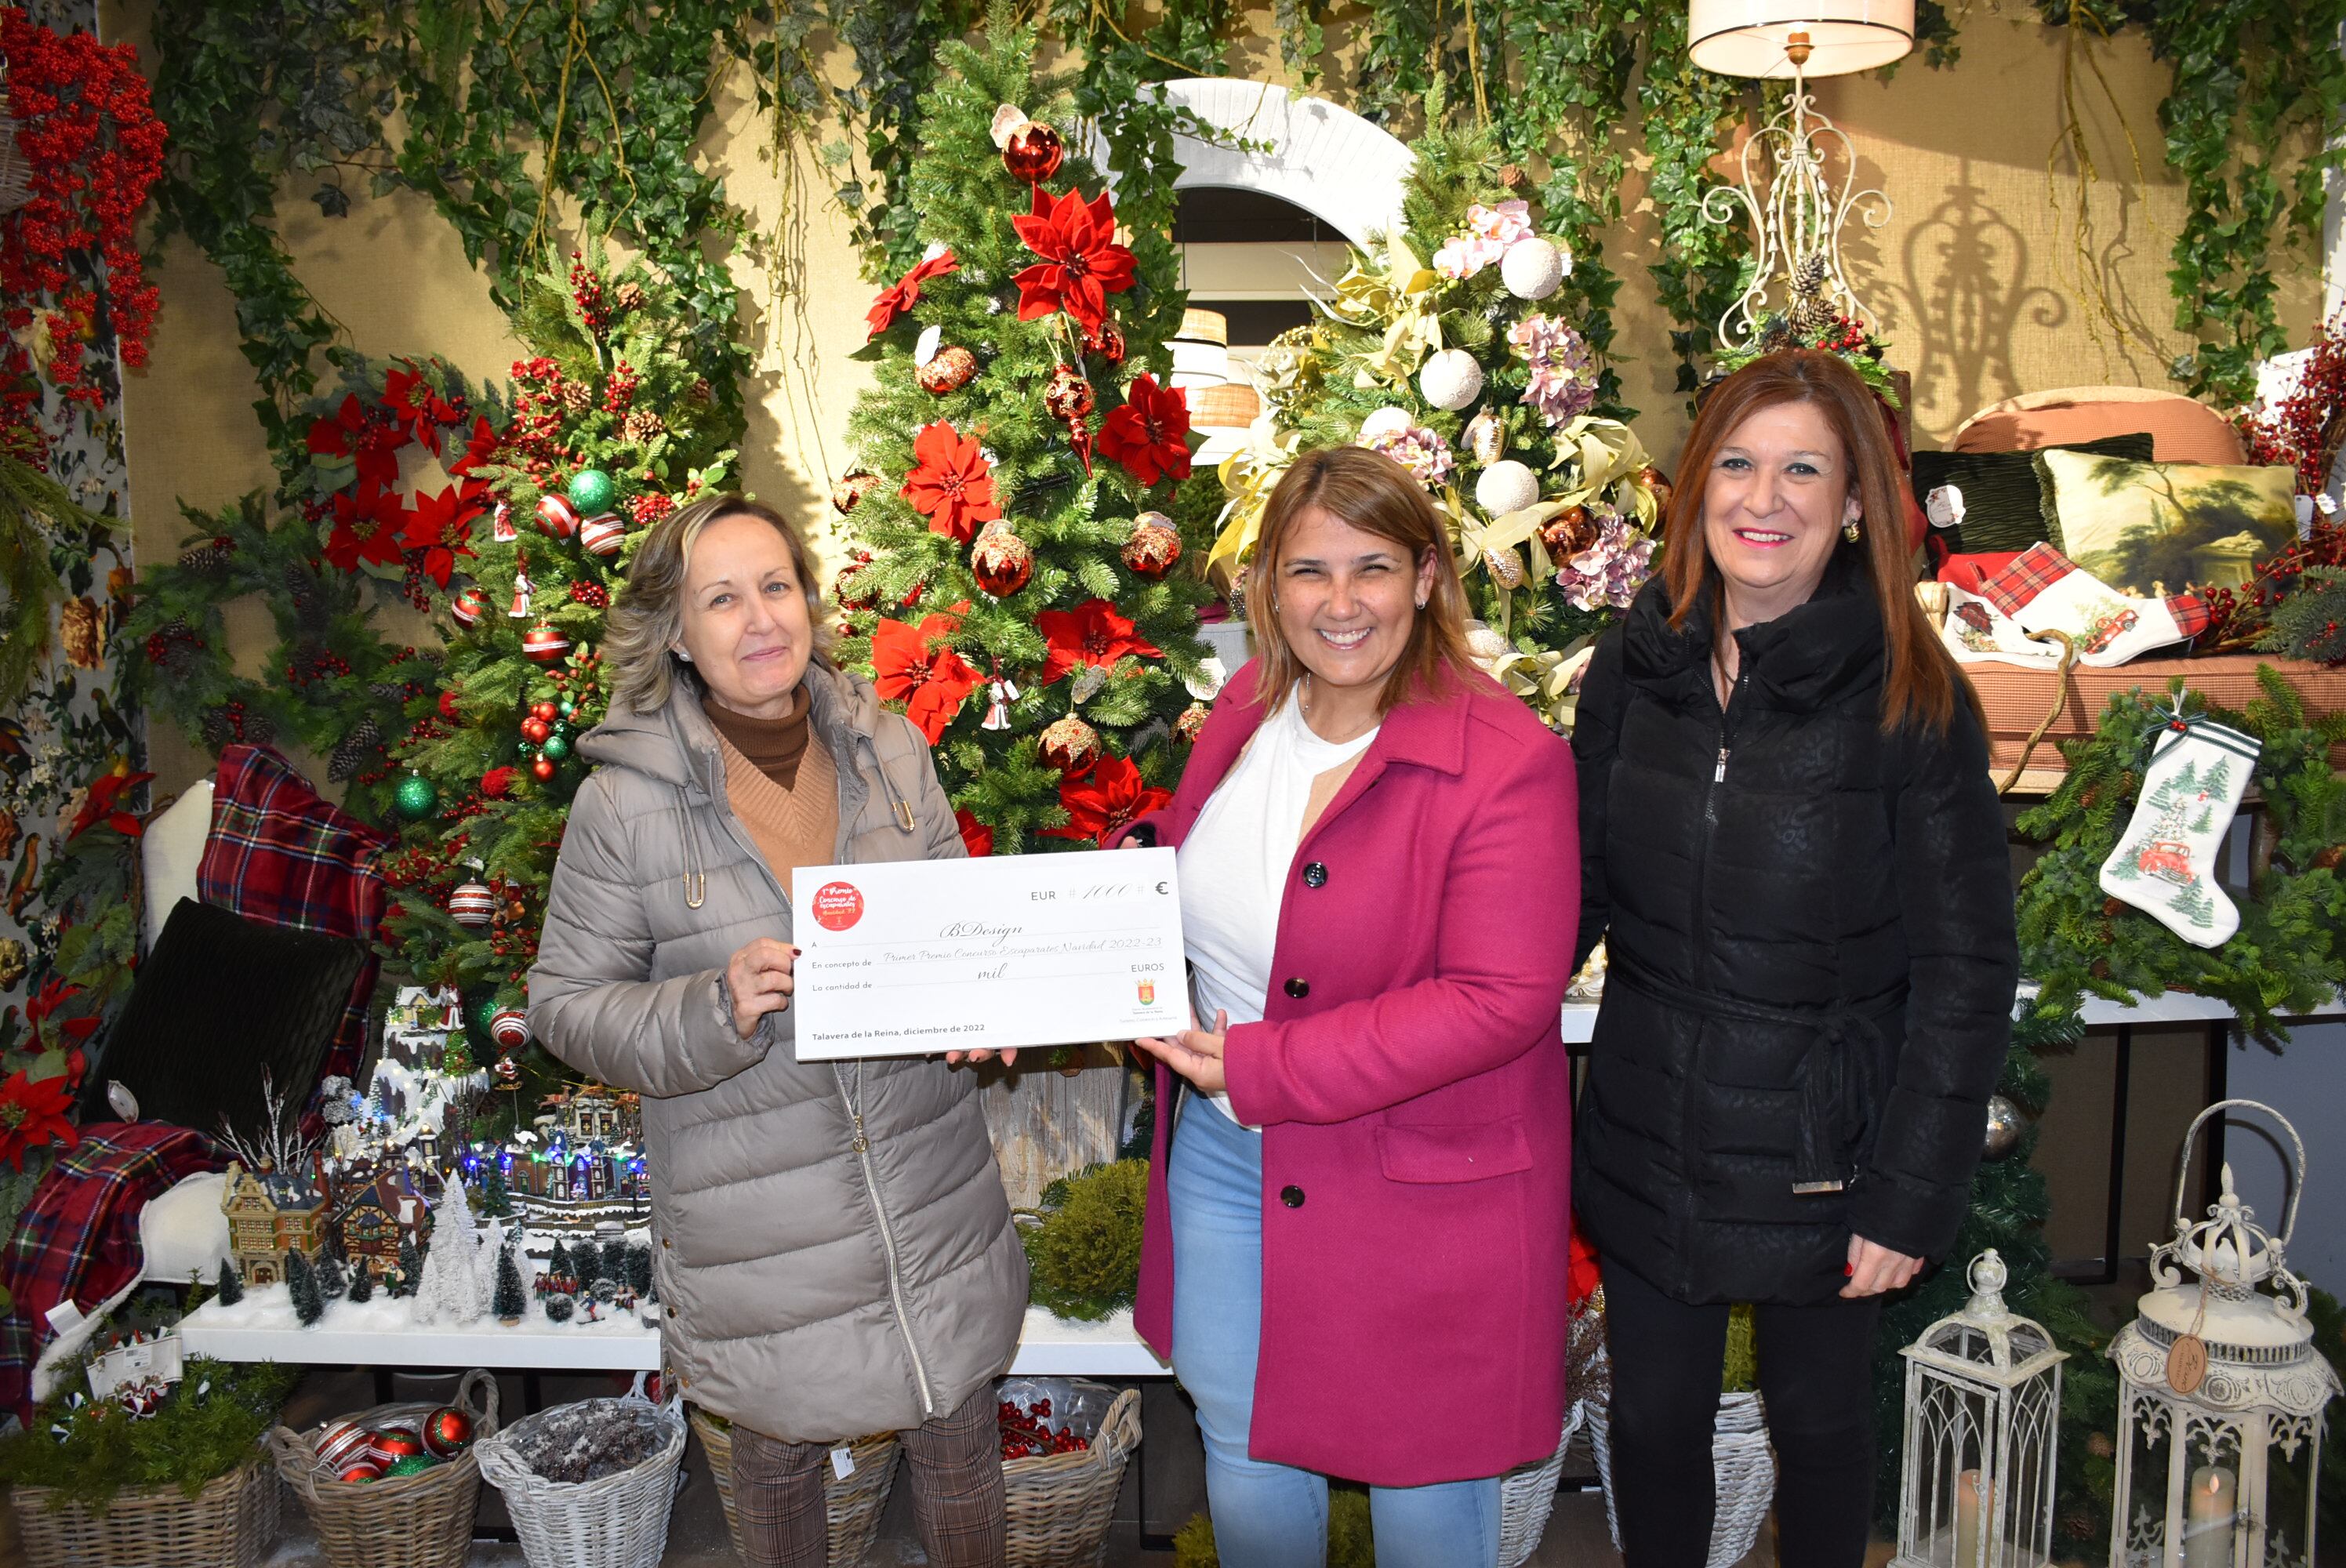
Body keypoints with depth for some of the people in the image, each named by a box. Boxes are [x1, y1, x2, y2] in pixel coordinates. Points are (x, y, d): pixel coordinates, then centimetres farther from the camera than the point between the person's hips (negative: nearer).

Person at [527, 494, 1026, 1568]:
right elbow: (567, 1006, -8)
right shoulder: (625, 800, -13)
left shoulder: (890, 749, -3)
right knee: (777, 1442, 21)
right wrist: (716, 1011, -25)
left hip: (931, 1185, 3)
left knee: (960, 1437, 19)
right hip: (755, 1218, -2)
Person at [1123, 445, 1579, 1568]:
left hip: (1420, 1189, -6)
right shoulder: (1249, 709, 1)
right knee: (1243, 1460, 22)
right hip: (1223, 1156, 6)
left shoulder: (1505, 762, -20)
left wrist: (1259, 1070, -24)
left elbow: (1500, 1000, -24)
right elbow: (1187, 879, 18)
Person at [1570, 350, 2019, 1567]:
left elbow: (1966, 968, -11)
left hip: (1819, 1149, -3)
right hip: (1647, 1137, 3)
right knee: (1652, 1421, 18)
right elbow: (1576, 888, 5)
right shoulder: (1633, 667, -2)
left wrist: (1911, 1195, -12)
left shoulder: (1912, 700, -13)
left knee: (1817, 1422, 18)